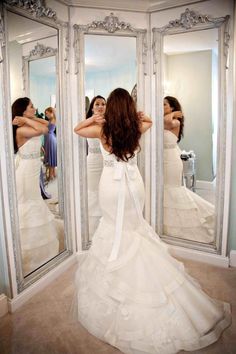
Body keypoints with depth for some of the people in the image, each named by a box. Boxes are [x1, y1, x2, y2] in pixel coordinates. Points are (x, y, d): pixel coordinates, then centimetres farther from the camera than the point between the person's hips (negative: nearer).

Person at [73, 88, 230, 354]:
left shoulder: (102, 129, -8)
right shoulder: (136, 128, -2)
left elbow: (77, 129, 11)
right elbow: (148, 121, 23)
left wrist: (95, 118, 6)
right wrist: (134, 115, 12)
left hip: (111, 185, -2)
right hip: (133, 184, 2)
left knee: (114, 227, 12)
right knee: (132, 227, 16)